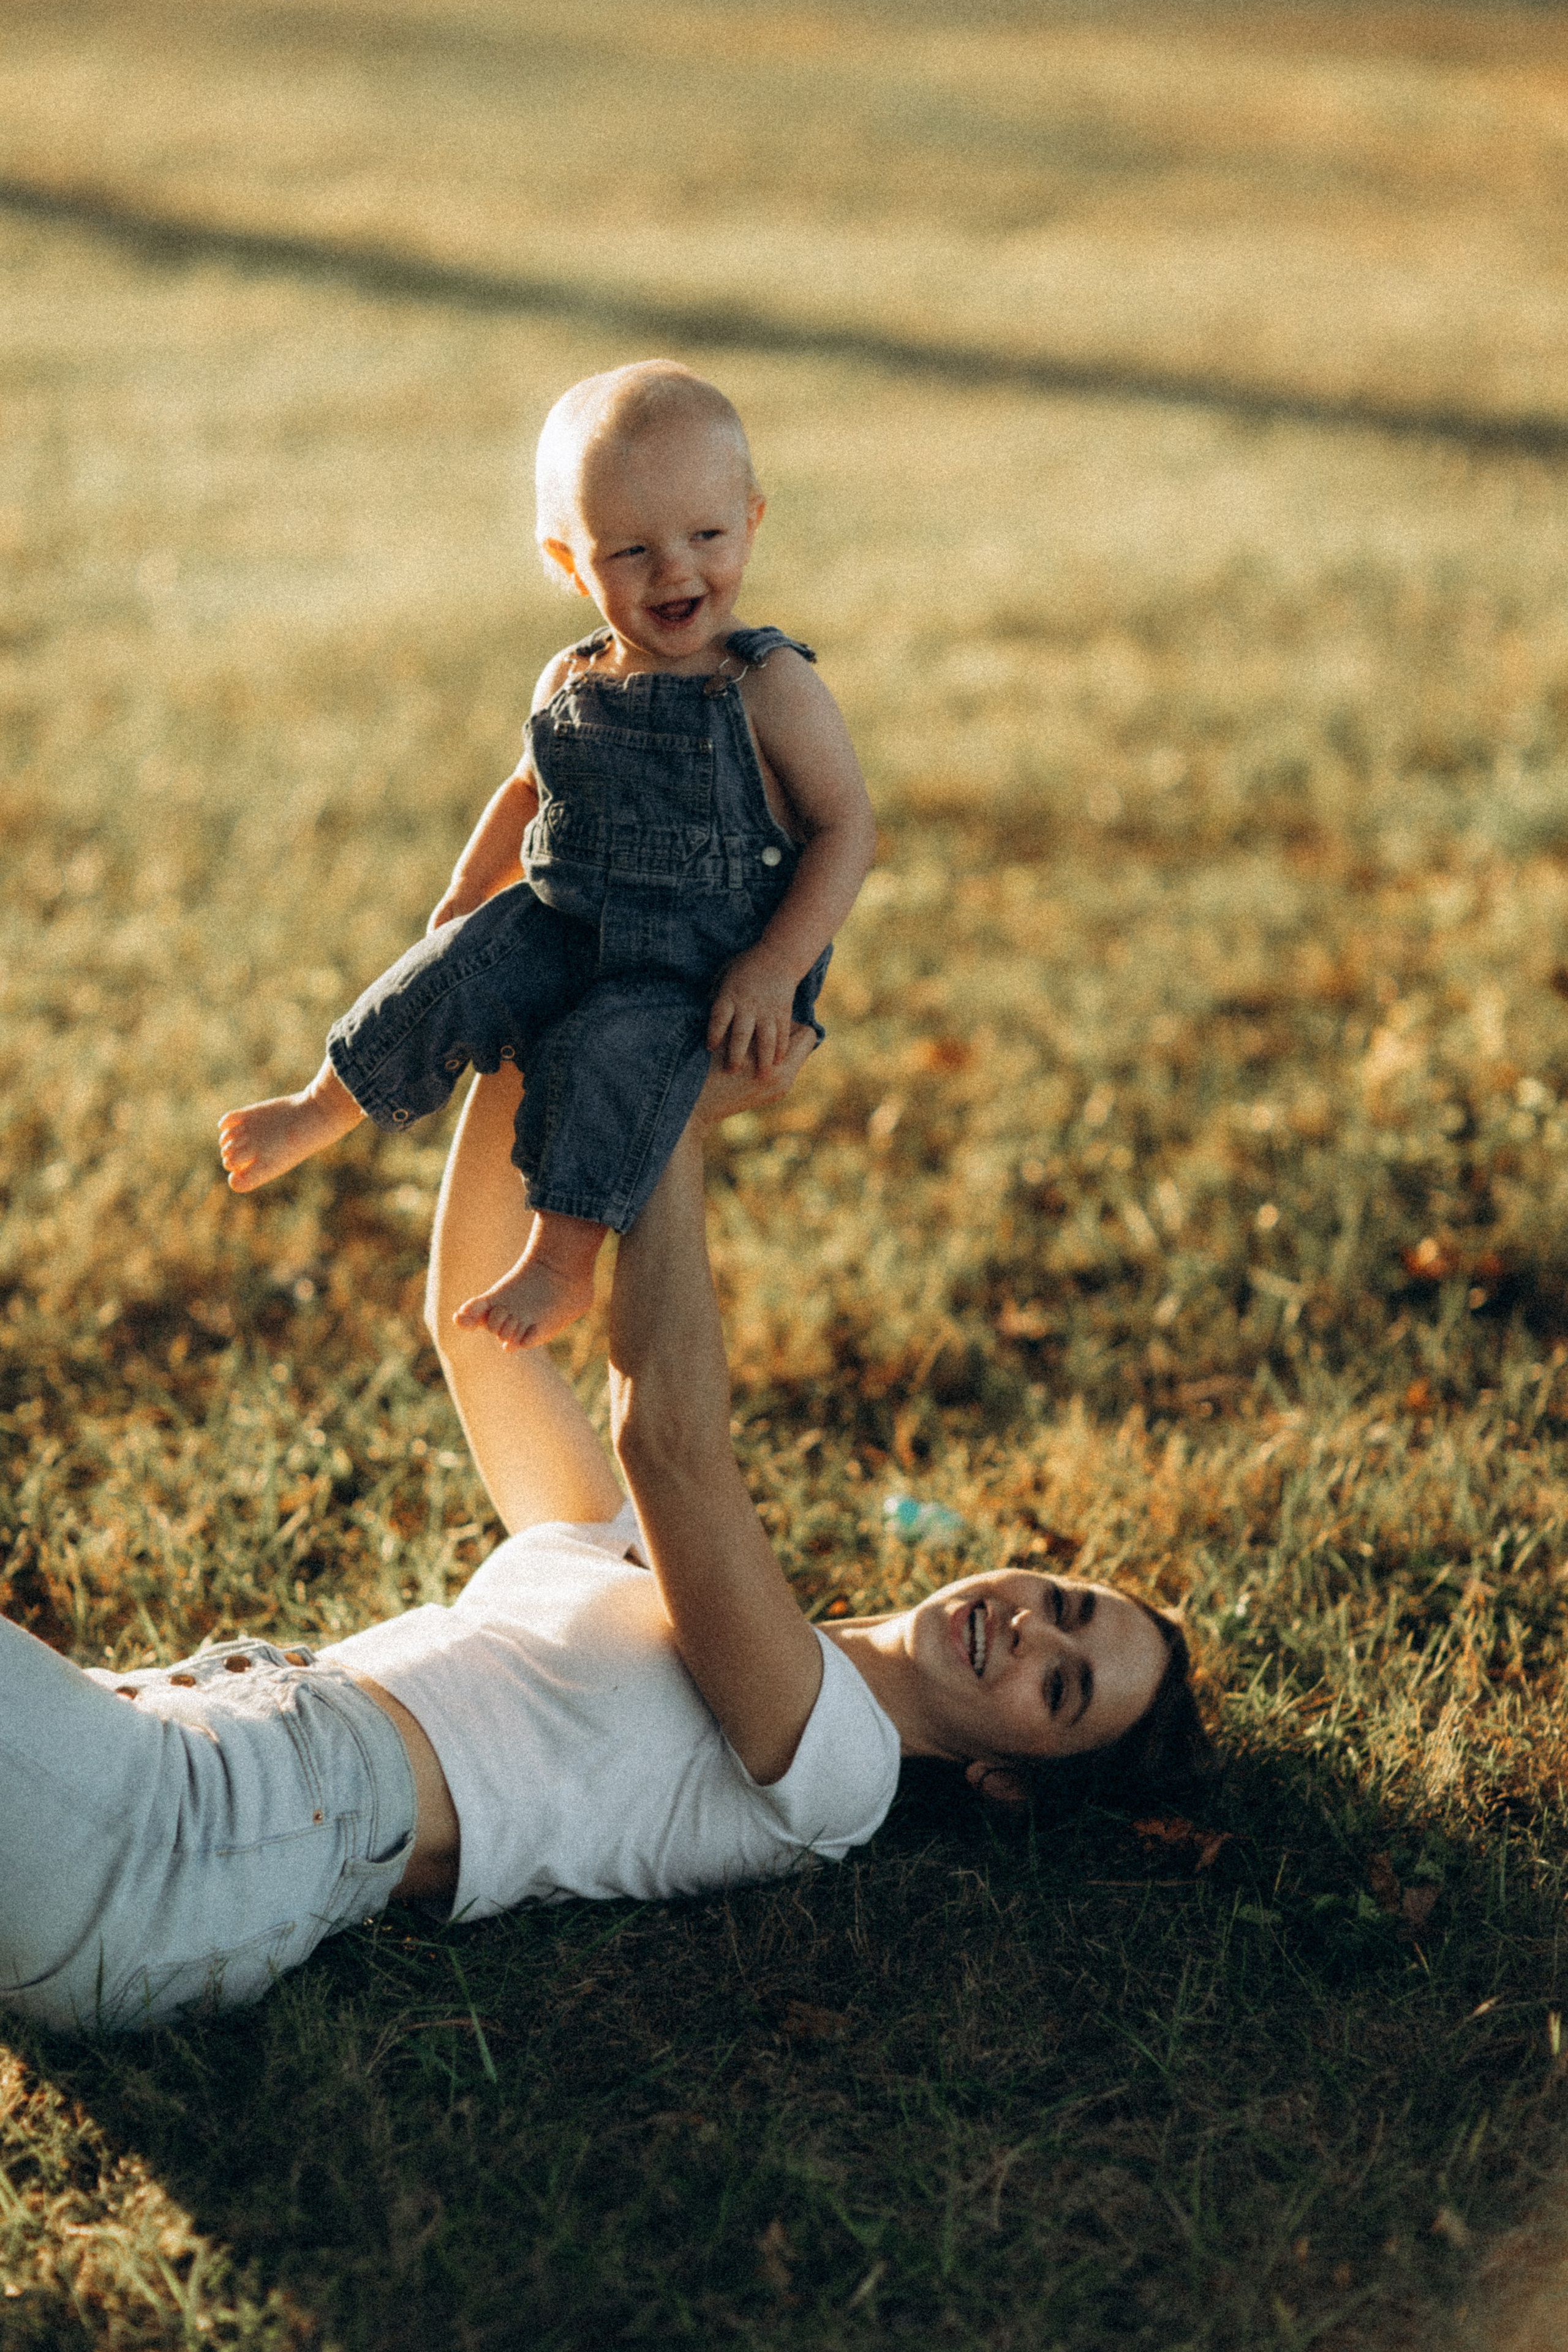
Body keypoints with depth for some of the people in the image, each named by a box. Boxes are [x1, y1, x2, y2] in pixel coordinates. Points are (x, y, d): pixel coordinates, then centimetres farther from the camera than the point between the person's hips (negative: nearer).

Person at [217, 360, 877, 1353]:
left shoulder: (771, 688, -13)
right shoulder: (570, 685, 3)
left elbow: (847, 828, -13)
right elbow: (532, 792, 23)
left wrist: (777, 967, -21)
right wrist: (465, 900, 14)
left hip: (699, 970, -5)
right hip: (564, 931, 5)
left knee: (607, 1053, -30)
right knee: (453, 979, -12)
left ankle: (562, 1264, -20)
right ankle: (328, 1108, 13)